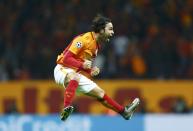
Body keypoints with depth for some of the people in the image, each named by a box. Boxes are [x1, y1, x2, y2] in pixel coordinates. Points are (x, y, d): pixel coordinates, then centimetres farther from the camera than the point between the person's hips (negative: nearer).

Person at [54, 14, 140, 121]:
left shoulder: (97, 44, 11)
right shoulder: (84, 40, -18)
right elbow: (66, 58, -21)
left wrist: (92, 70, 1)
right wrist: (82, 65, -35)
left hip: (77, 75, 9)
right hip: (63, 70, -9)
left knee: (100, 93, 11)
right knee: (74, 77, -43)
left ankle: (124, 112, 21)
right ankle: (66, 110, -54)